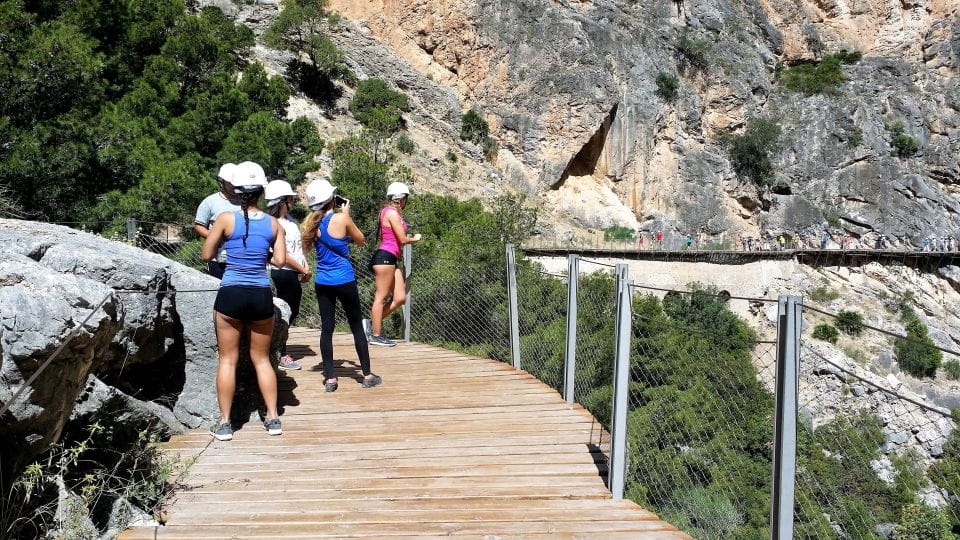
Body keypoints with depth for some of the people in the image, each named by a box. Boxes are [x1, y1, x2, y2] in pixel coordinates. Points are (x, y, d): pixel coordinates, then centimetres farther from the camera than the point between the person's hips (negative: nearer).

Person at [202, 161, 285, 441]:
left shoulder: (226, 219, -6)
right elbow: (280, 261, 1)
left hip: (231, 294, -2)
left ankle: (224, 423, 12)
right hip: (261, 295, 2)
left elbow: (207, 255, 1)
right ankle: (273, 418, 16)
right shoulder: (273, 224, 1)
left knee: (228, 359, 8)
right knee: (261, 358, 15)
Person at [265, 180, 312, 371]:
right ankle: (281, 356, 9)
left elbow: (299, 245, 16)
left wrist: (305, 266, 3)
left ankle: (281, 351, 26)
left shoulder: (290, 219, 11)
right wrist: (303, 270, -11)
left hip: (294, 273, 9)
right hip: (284, 273, -9)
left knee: (292, 312, 15)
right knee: (287, 312, -1)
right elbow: (283, 255, -18)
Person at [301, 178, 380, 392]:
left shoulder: (312, 223, 0)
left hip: (322, 282, 4)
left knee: (326, 328, 8)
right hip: (344, 280, -4)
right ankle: (367, 375, 14)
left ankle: (330, 378, 8)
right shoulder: (341, 218, -13)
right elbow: (361, 241, 1)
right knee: (357, 326, 7)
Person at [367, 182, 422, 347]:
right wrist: (414, 239, 4)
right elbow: (403, 239, -13)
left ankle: (374, 323, 17)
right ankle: (376, 335, 5)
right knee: (381, 297, -3)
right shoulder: (392, 213, -12)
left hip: (390, 259, 10)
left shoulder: (388, 211, 18)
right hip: (385, 257, -10)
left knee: (400, 298, 8)